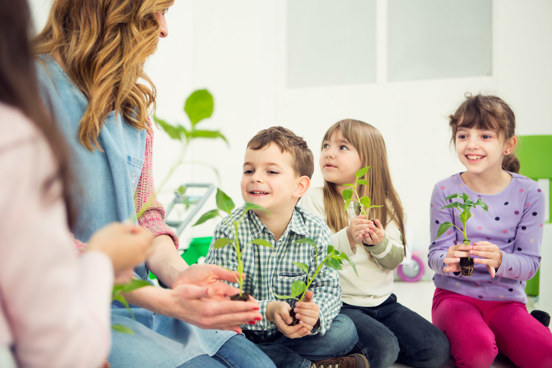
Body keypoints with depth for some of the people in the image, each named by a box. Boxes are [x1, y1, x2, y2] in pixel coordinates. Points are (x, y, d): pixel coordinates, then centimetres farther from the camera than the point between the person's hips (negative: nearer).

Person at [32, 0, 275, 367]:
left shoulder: (134, 101, 12)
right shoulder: (35, 85, -13)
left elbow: (145, 213, 10)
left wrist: (178, 273, -13)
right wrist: (164, 301, -23)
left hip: (135, 294, 7)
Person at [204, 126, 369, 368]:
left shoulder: (316, 232, -9)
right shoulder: (230, 231, -16)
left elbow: (328, 287, -10)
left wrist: (315, 312, -34)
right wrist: (267, 311, -37)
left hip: (292, 333, 1)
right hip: (243, 333, -1)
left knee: (344, 330, -15)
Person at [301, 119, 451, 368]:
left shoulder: (383, 202, 7)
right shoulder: (314, 200, -5)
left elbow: (396, 259, 4)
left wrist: (380, 243, -18)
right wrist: (347, 238, -29)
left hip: (383, 301, 5)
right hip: (339, 304, -5)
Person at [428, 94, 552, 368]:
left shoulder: (529, 194, -2)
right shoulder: (446, 191, -3)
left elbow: (530, 262, -4)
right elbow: (435, 253, -3)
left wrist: (500, 260, -26)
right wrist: (448, 260, -28)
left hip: (507, 300, 2)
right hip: (455, 295, -1)